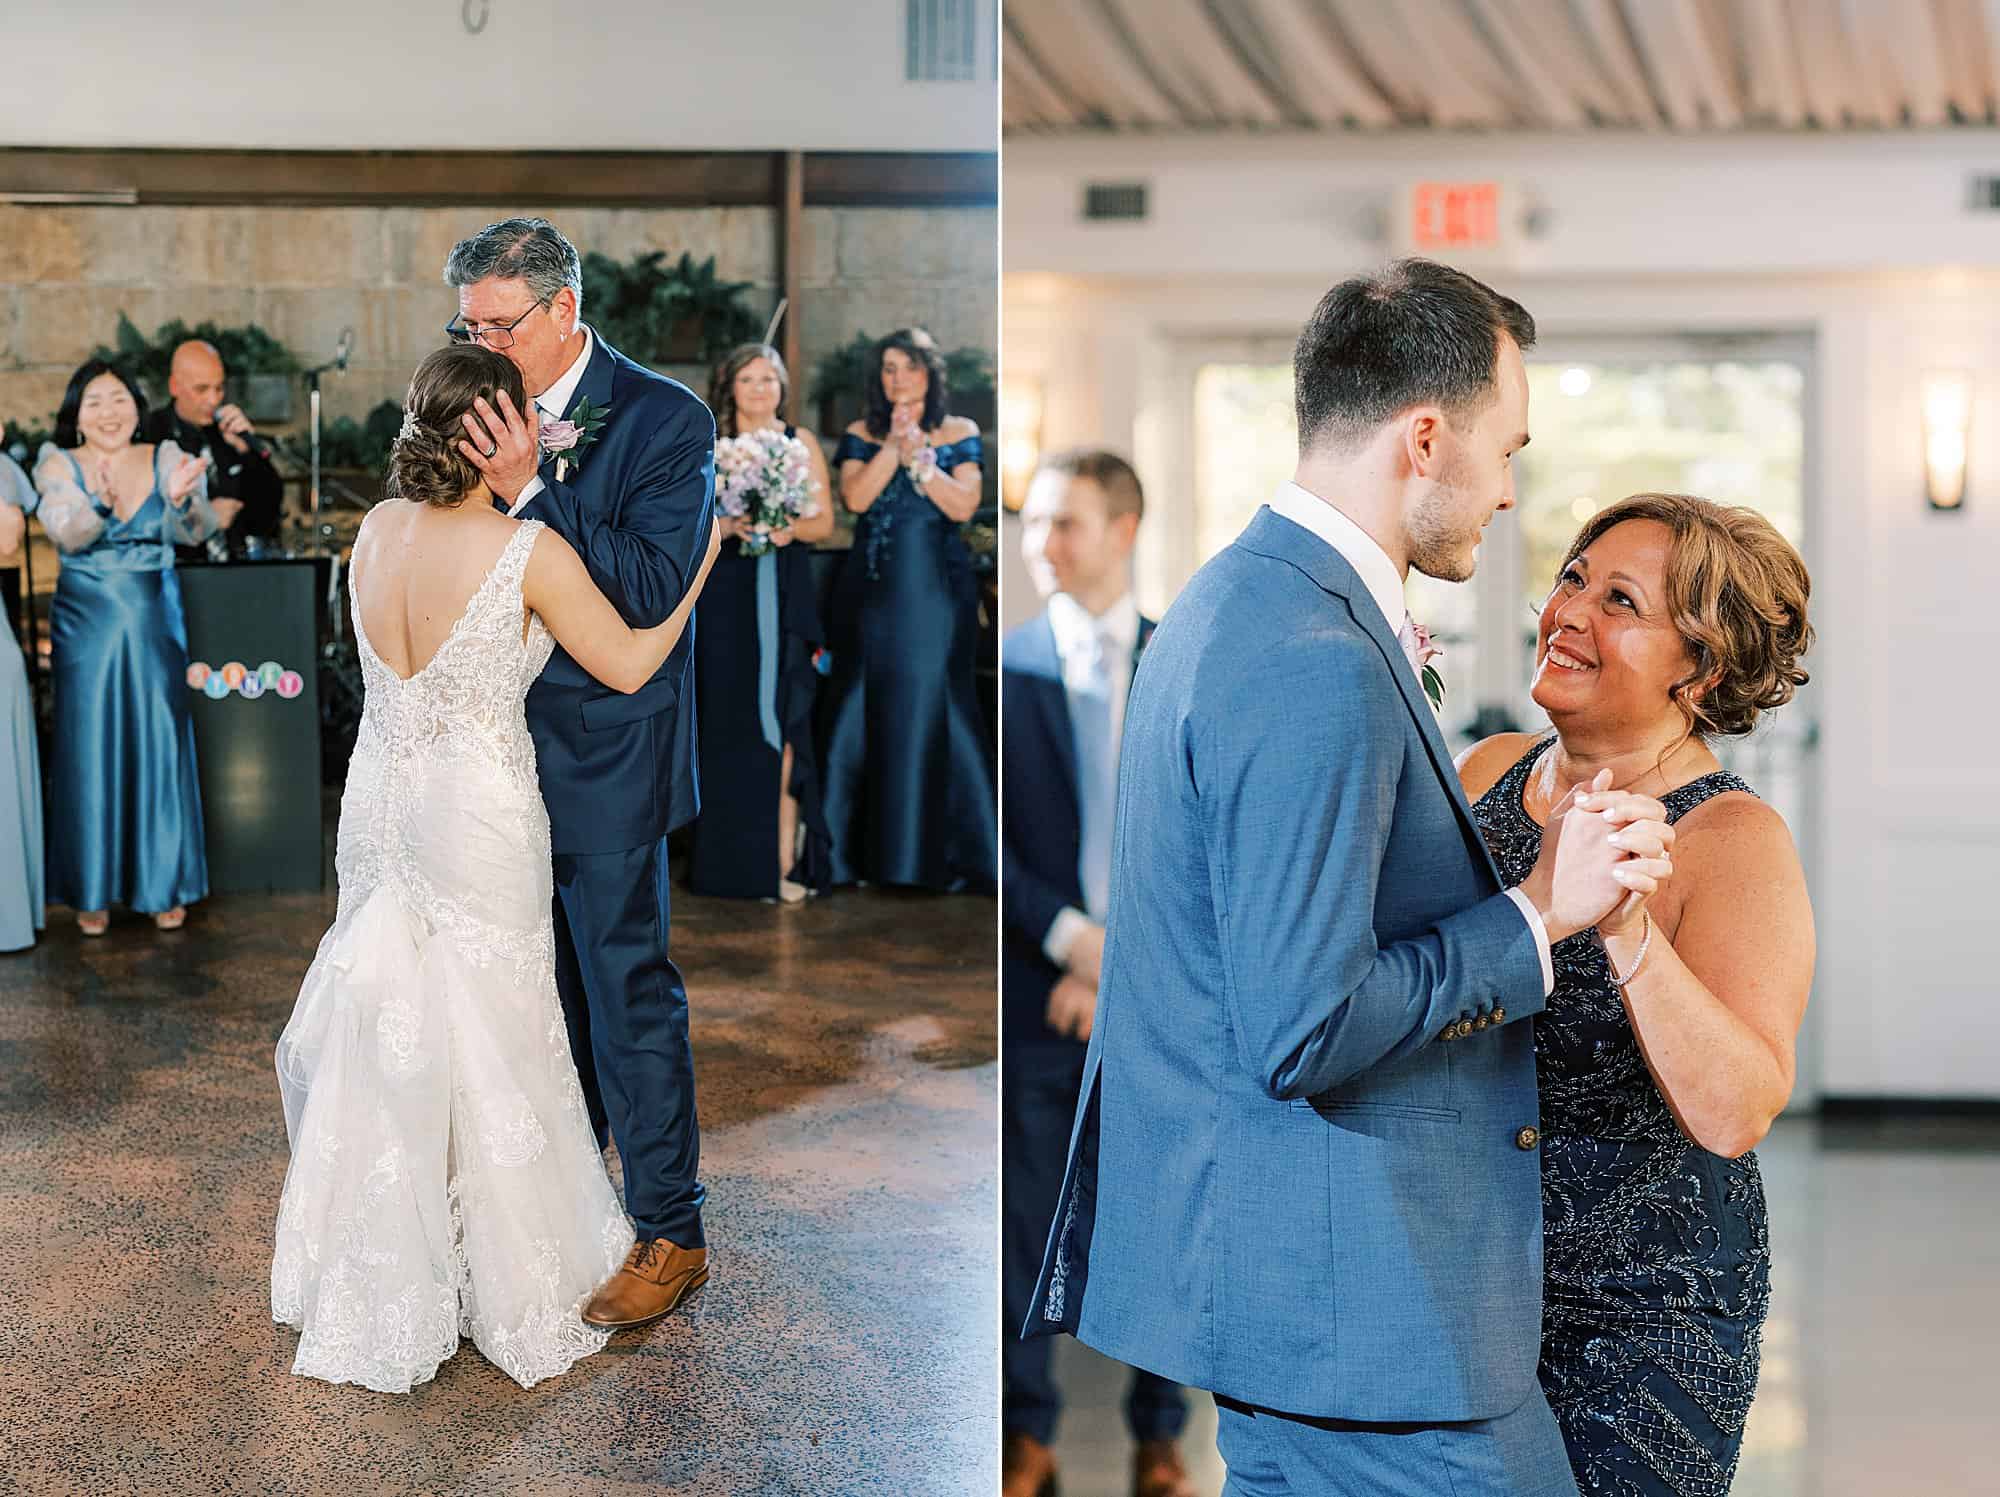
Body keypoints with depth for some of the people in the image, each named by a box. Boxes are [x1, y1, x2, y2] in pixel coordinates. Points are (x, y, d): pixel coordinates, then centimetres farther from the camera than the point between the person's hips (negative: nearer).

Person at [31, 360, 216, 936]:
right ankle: (92, 889, 12)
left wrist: (182, 498, -38)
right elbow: (67, 533, -19)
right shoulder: (60, 466, -2)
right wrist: (102, 500, -40)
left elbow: (195, 531, -15)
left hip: (154, 625, 1)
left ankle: (164, 884, 15)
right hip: (86, 626, -1)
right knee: (90, 751, 2)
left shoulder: (165, 460, 0)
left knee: (160, 747, 2)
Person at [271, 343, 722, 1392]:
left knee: (382, 1041, 16)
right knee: (492, 1051, 8)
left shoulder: (375, 530, -2)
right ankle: (516, 1294, 21)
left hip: (378, 812, 6)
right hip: (479, 822, -5)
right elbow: (628, 667, -9)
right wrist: (705, 558, 2)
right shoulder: (530, 552, -19)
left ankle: (371, 1297, 28)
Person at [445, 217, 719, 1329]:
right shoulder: (497, 418, 3)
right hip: (509, 751, 6)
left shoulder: (664, 420, -13)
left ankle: (671, 1233, 14)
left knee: (629, 991, 1)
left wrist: (530, 489, -26)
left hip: (607, 759, -6)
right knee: (550, 983, 19)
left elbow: (653, 591, -22)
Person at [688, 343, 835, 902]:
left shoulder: (801, 443, 8)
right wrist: (727, 526, -15)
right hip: (725, 595, 1)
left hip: (784, 594, 0)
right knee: (729, 719, 0)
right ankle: (731, 857, 8)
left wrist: (789, 529, -14)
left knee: (780, 716, -8)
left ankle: (782, 855, -8)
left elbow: (825, 521, 6)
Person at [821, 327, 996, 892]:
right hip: (873, 592, 2)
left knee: (931, 712, -2)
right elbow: (855, 497, -8)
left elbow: (964, 506, -8)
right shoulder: (862, 436, 8)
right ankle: (860, 853, 9)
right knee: (866, 712, 3)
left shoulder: (959, 434, 4)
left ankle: (940, 854, 5)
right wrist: (893, 445, -14)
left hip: (936, 591, -2)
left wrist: (918, 456, -15)